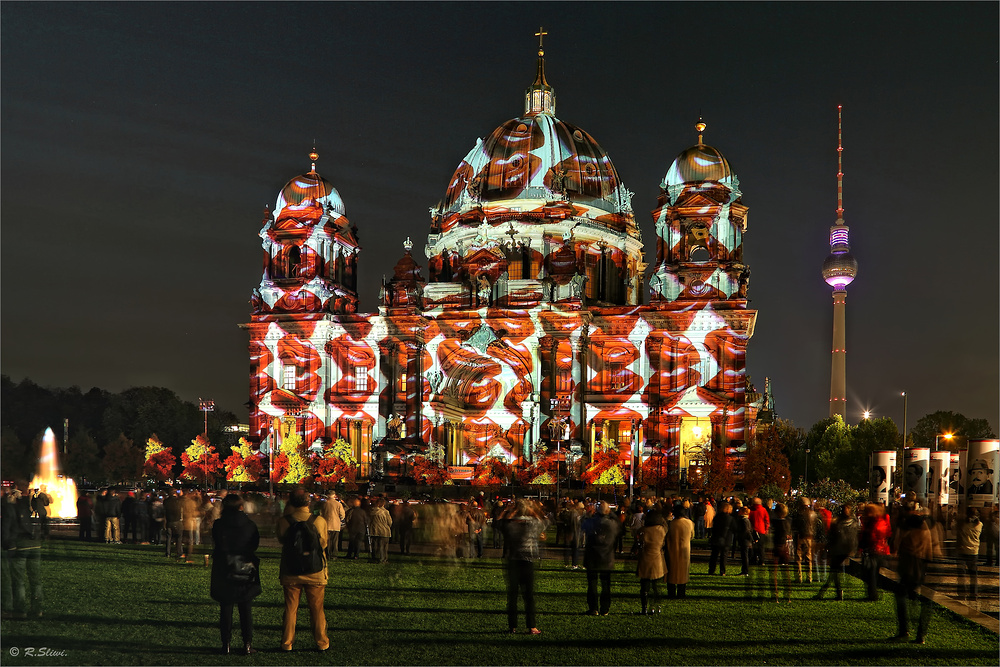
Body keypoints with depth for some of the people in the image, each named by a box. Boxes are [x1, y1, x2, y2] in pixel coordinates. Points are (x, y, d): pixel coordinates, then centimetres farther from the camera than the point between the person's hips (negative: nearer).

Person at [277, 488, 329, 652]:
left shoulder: (283, 521, -11)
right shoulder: (320, 521, -12)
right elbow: (323, 544, 1)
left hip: (290, 574, 0)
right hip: (315, 574, 0)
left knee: (290, 608, 12)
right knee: (317, 609, 11)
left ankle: (287, 643, 17)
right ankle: (321, 642, 19)